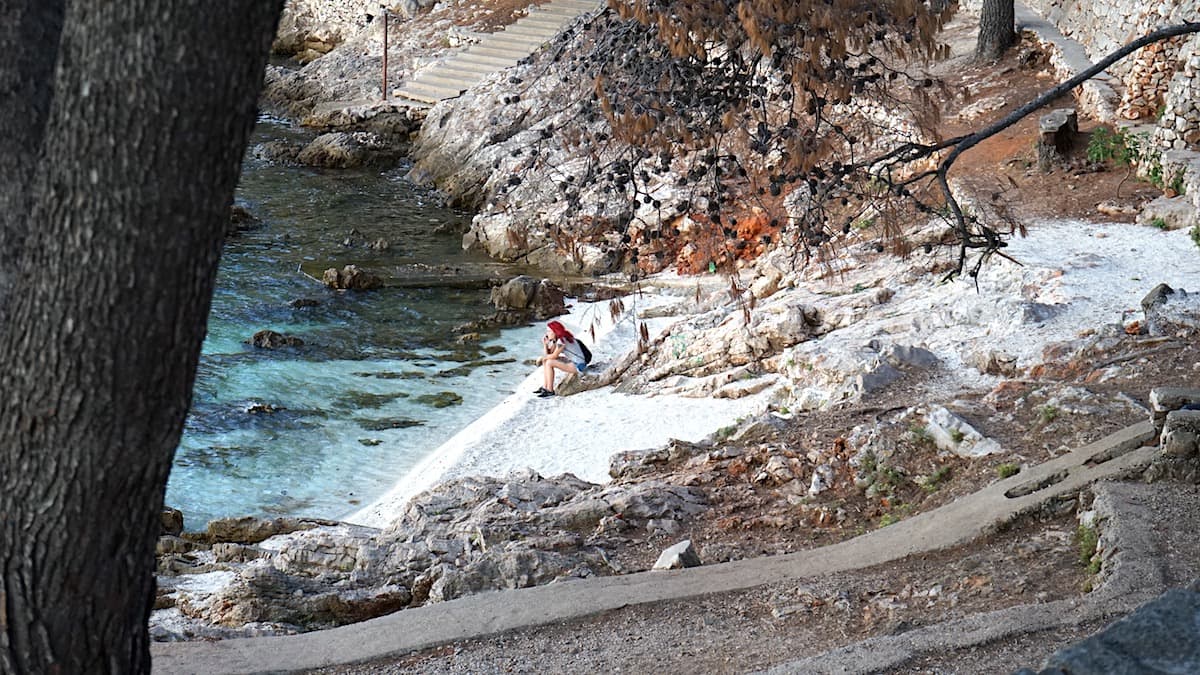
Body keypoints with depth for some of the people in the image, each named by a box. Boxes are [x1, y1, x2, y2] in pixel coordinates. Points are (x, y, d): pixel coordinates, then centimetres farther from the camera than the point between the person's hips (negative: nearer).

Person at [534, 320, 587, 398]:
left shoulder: (562, 339, -20)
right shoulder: (555, 340, 9)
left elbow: (554, 356, -18)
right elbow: (548, 354, 7)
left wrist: (542, 358, -4)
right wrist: (545, 344, -5)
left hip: (578, 365, -10)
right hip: (570, 361, 10)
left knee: (549, 363, -21)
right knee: (545, 361, 10)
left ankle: (550, 390, -15)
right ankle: (545, 387, 8)